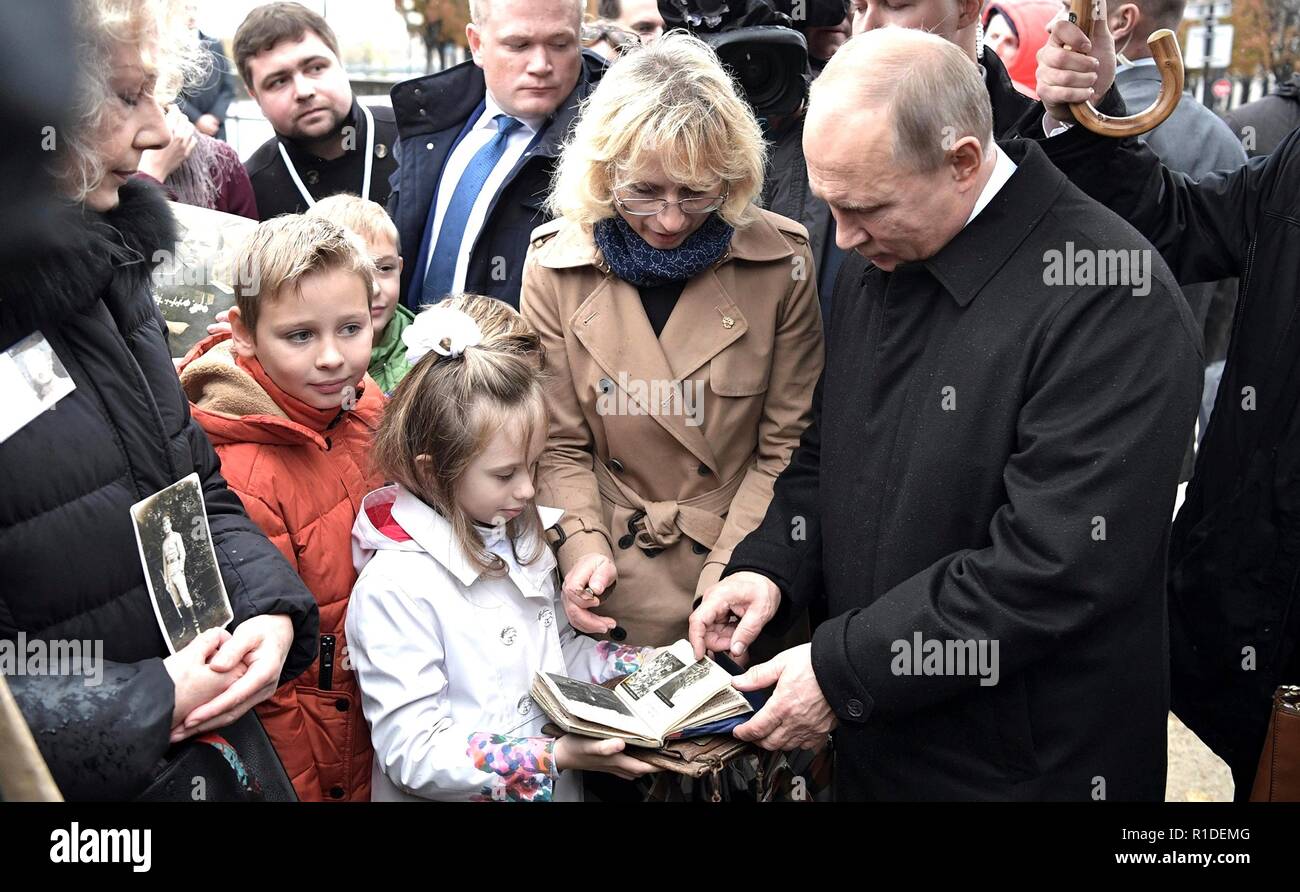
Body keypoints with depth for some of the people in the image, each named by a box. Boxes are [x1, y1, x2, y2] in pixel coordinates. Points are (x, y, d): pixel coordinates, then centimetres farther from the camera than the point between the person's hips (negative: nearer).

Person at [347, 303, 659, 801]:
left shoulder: (520, 537, 4)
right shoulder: (395, 586, -18)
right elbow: (413, 755, -18)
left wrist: (649, 668, 3)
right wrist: (558, 755, -23)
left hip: (557, 787, 5)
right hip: (461, 795, -5)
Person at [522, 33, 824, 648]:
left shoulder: (782, 261, -9)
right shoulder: (555, 267, -6)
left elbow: (785, 447, -6)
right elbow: (560, 446, -1)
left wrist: (729, 571, -15)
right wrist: (584, 546, -17)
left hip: (742, 573, 0)